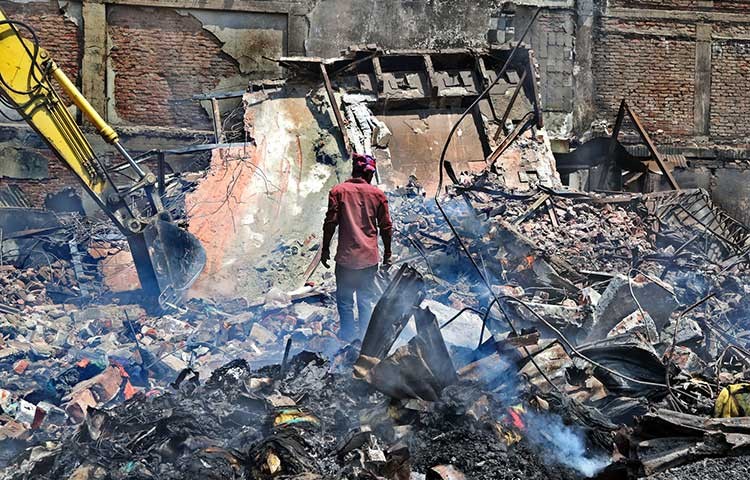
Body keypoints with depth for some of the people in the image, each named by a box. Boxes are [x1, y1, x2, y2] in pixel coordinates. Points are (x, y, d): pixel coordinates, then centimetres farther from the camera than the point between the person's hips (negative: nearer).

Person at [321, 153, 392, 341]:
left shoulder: (338, 191, -3)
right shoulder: (377, 194, 2)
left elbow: (330, 223, -6)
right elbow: (386, 227, 5)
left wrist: (325, 249, 3)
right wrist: (387, 253, 13)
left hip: (346, 257, -2)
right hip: (370, 257, 2)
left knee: (345, 299, 8)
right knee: (367, 300, 11)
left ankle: (348, 336, 8)